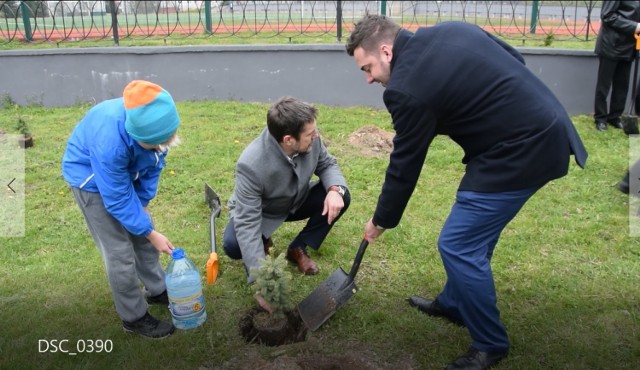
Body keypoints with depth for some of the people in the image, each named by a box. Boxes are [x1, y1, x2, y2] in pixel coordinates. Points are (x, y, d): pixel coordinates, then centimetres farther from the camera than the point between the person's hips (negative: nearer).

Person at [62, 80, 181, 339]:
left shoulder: (154, 122, -26)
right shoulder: (110, 141, -42)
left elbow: (155, 163, -6)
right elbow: (118, 200, -30)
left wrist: (143, 202, -5)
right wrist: (150, 233, -22)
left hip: (127, 171, 6)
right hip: (91, 177, -6)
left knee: (141, 231, 15)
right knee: (119, 252, -5)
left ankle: (158, 291, 34)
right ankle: (134, 318, 13)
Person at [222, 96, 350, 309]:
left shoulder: (310, 140, -27)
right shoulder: (251, 165, -40)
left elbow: (327, 164, -6)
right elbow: (247, 223, -39)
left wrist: (335, 189, -31)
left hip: (296, 202, 4)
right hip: (260, 213, -4)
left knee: (341, 198, -19)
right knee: (232, 244, -32)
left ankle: (298, 249, 1)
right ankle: (262, 243, 7)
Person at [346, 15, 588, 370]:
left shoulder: (408, 88, -17)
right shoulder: (451, 29, 8)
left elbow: (404, 165, -8)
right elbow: (515, 60, 16)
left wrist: (381, 221, 6)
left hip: (522, 151, -10)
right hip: (543, 127, 10)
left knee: (458, 245, -2)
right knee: (471, 229, 21)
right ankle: (454, 304, 39)